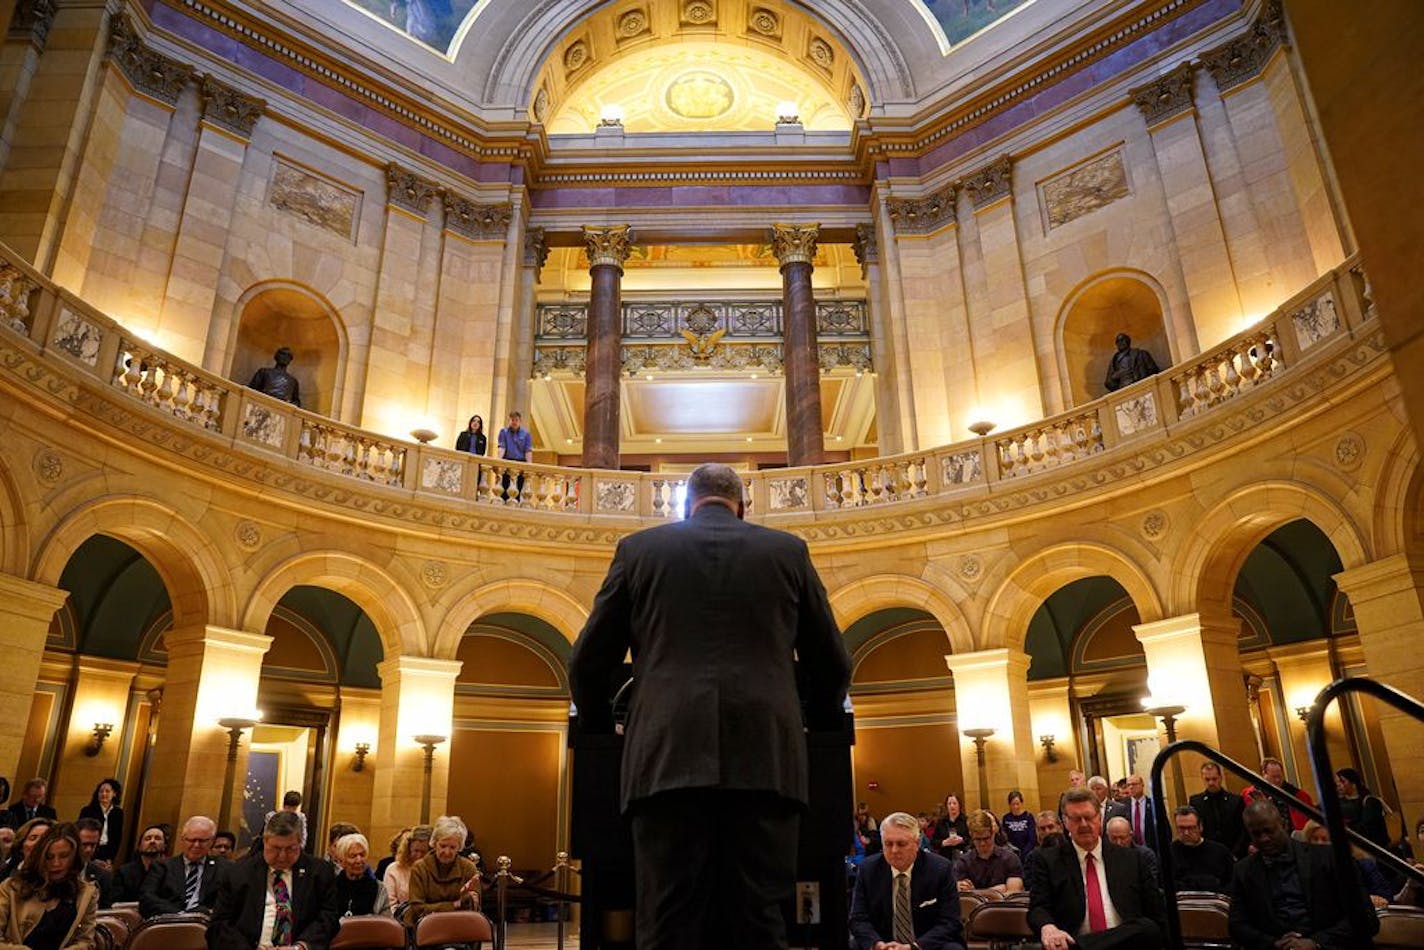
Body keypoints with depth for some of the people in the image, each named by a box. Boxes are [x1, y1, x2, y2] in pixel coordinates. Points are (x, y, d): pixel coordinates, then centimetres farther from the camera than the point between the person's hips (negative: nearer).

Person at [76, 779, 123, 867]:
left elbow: (118, 838, 7)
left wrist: (110, 859, -3)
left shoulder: (118, 813, 6)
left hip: (108, 852, 1)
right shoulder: (86, 811, 0)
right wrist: (93, 859, -9)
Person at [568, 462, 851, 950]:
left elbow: (588, 662, 13)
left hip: (669, 757, 0)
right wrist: (817, 726, 34)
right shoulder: (788, 550, 14)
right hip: (765, 757, 1)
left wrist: (601, 728, 30)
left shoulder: (639, 548, 12)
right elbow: (832, 665, 17)